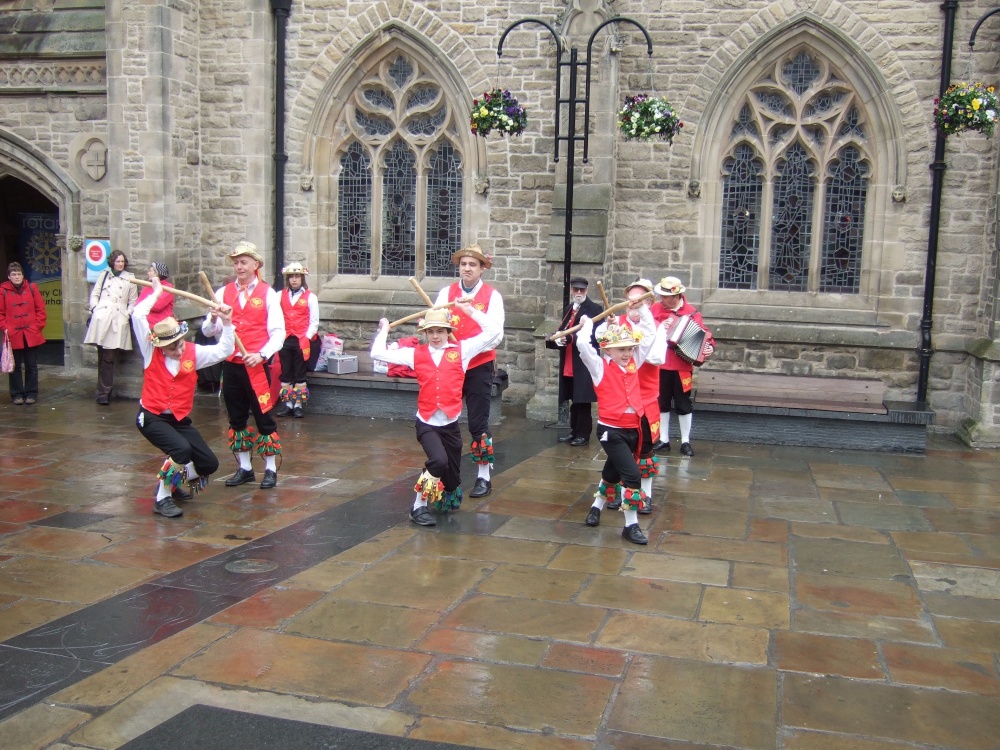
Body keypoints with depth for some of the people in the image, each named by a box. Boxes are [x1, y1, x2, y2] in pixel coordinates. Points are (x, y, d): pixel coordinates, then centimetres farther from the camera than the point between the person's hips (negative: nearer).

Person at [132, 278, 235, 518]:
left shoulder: (193, 352, 1)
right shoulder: (151, 351, -7)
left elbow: (224, 351, -2)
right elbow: (137, 316, -17)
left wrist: (227, 324, -12)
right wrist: (156, 293, -9)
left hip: (180, 419, 5)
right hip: (152, 417, -5)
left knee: (209, 464, -2)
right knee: (181, 449, -31)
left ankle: (173, 481, 27)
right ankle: (162, 498, -12)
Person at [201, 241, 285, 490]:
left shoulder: (267, 293, -1)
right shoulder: (223, 292, 6)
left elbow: (278, 332, -6)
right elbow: (208, 331, 1)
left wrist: (261, 354, -19)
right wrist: (213, 320, -21)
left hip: (257, 365, -4)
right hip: (231, 364, 4)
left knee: (264, 416, 1)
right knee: (237, 418, 11)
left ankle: (270, 469, 11)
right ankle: (244, 468, 23)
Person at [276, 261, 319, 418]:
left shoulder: (310, 297, 1)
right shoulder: (280, 296, 8)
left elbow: (314, 322, 0)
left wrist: (306, 338, -9)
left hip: (302, 341, -2)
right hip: (285, 340, 3)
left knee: (300, 375, 3)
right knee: (285, 374, 6)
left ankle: (298, 405, 7)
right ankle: (287, 405, 13)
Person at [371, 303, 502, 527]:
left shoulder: (462, 350, 2)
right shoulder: (416, 354, 3)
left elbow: (494, 332, -4)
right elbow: (378, 353, 3)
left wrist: (470, 311, -1)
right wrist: (384, 330, 14)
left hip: (451, 424, 2)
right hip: (426, 423, -2)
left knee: (453, 475, 11)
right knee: (438, 461, -26)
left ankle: (447, 498, 46)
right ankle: (419, 507, -9)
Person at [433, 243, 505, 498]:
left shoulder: (492, 295, -4)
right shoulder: (446, 293, 3)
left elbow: (496, 335, -11)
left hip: (479, 367, -3)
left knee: (478, 423, 2)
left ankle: (484, 477, 14)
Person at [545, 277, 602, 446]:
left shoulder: (595, 309, -4)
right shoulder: (567, 310, 19)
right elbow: (562, 332, 16)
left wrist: (571, 338, -23)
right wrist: (557, 340, -8)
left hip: (584, 364, -6)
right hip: (568, 365, 6)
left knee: (582, 401, -2)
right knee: (574, 401, 12)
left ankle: (583, 434, 5)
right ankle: (574, 431, 20)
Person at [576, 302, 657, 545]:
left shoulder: (634, 363, 8)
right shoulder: (600, 367, -7)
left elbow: (649, 335, 12)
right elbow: (582, 344, -21)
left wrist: (642, 309, 10)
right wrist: (588, 325, -4)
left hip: (632, 429, 6)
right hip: (611, 430, -6)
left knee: (613, 471, 22)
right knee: (632, 475, -14)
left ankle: (597, 506, 45)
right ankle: (631, 526, -4)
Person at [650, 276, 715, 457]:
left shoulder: (691, 313, -6)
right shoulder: (656, 308, 0)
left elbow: (703, 334, -3)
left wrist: (709, 346, -22)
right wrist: (658, 328, -13)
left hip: (682, 366, -2)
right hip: (659, 365, 2)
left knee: (683, 405, 6)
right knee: (661, 403, 10)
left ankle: (685, 442, 17)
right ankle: (663, 440, 21)